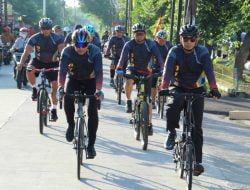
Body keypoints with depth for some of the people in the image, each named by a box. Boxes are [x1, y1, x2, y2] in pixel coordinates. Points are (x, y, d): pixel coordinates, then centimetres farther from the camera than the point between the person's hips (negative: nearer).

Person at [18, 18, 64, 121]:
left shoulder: (57, 38, -16)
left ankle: (54, 110, 5)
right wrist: (21, 63, -38)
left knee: (55, 85, -8)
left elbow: (62, 51, -25)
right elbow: (27, 51, -21)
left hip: (52, 63, 0)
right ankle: (34, 89, -6)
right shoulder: (35, 38, -15)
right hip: (38, 61, 0)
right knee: (30, 70, -32)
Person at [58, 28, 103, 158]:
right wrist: (61, 87, -45)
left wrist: (98, 90, -45)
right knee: (67, 98, -29)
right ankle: (71, 124, -1)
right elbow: (62, 71, -31)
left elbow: (98, 72, -33)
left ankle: (91, 144, -5)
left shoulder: (95, 52, -26)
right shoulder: (67, 52, -23)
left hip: (90, 81, -1)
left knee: (92, 111, -14)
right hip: (73, 79, 1)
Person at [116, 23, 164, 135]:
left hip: (145, 72, 1)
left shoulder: (150, 44, -13)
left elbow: (158, 56, -24)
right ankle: (129, 101, -14)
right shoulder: (129, 44, -14)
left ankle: (149, 123, 7)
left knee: (148, 98, -1)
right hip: (132, 69, -1)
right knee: (129, 81, -38)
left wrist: (162, 68, -40)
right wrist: (119, 68, -43)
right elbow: (123, 56, -25)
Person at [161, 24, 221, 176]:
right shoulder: (175, 51, -14)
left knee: (196, 127, -5)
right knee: (172, 107, -34)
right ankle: (172, 133, -8)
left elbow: (209, 70, -27)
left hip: (197, 90, 0)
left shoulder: (202, 52, -14)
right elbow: (168, 70, -27)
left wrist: (213, 88, -44)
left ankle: (197, 161, 0)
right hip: (179, 88, 0)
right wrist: (164, 88, -44)